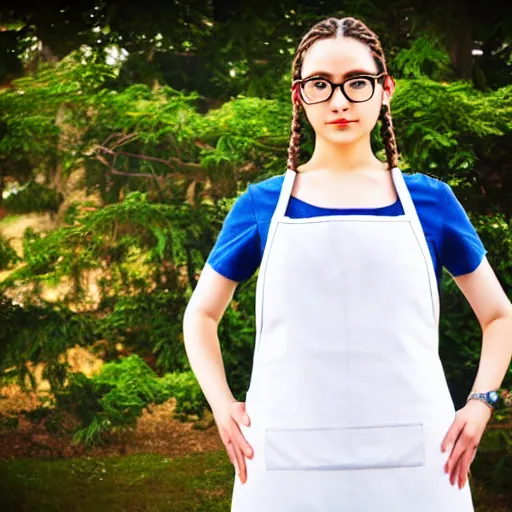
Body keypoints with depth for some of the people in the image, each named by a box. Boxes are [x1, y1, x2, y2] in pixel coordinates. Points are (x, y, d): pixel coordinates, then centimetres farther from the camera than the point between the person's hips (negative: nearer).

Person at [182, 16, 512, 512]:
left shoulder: (429, 201, 6)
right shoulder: (262, 206, 5)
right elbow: (200, 314, 16)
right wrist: (222, 406, 1)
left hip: (411, 459, 0)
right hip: (290, 461, 0)